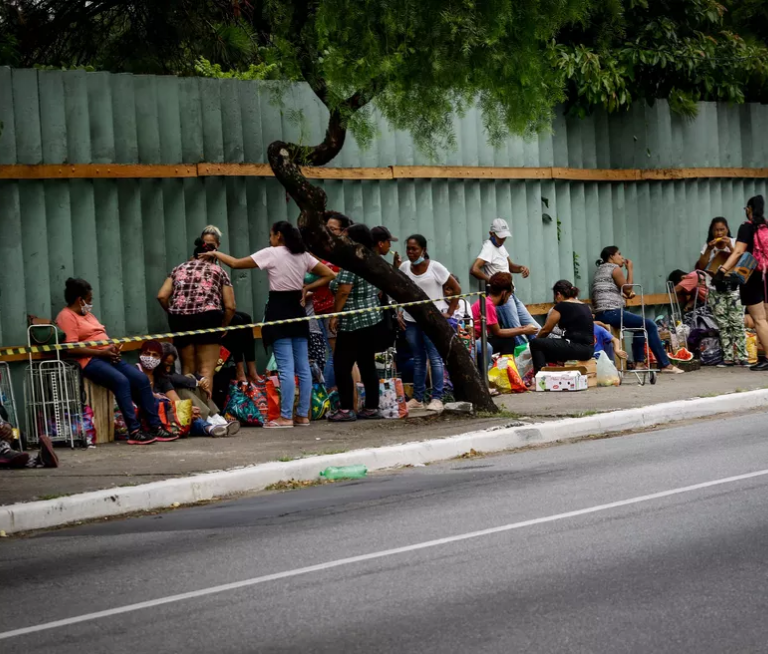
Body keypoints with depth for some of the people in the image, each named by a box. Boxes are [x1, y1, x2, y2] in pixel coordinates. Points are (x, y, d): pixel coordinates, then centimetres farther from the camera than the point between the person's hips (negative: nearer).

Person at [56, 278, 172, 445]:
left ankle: (155, 427, -11)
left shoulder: (87, 314, 25)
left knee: (141, 379, -10)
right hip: (90, 361, -9)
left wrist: (113, 348, 5)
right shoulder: (66, 316, -5)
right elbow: (71, 349, -15)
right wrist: (101, 352, -15)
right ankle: (134, 431, -33)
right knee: (121, 381, -32)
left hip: (108, 357, 9)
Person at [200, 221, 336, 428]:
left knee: (286, 368, -9)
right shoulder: (303, 256, 10)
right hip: (298, 310, 6)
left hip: (278, 310, -6)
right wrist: (307, 288, 9)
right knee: (303, 367, 6)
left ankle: (286, 417, -9)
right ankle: (303, 415, 9)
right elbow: (329, 275, 11)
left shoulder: (271, 253, -6)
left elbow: (236, 263, -4)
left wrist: (215, 254, 10)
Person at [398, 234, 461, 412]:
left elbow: (456, 289, -3)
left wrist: (450, 312, -6)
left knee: (435, 358, -7)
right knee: (418, 359, 10)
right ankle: (417, 399, 14)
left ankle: (437, 399, -8)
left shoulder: (435, 268, -8)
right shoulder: (404, 267, 4)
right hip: (411, 319, 5)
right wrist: (400, 311, 4)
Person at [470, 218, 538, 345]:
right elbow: (474, 270, -24)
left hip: (511, 296, 10)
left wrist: (521, 268, 7)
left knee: (535, 328, 9)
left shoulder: (500, 247, 15)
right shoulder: (489, 248, -12)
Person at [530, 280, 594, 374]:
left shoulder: (561, 306, -4)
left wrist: (536, 339, 24)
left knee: (536, 344, 1)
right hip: (589, 351, 9)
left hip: (576, 350, -9)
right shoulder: (585, 307, 17)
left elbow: (545, 330, 4)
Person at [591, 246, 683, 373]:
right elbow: (628, 290, 0)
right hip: (613, 313, -10)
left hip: (600, 315, 10)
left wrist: (625, 295, 13)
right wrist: (630, 269, 7)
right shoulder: (614, 268, -3)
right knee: (650, 325, -3)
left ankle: (639, 362, 20)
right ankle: (665, 364, -4)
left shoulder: (600, 270, 25)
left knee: (641, 324, 26)